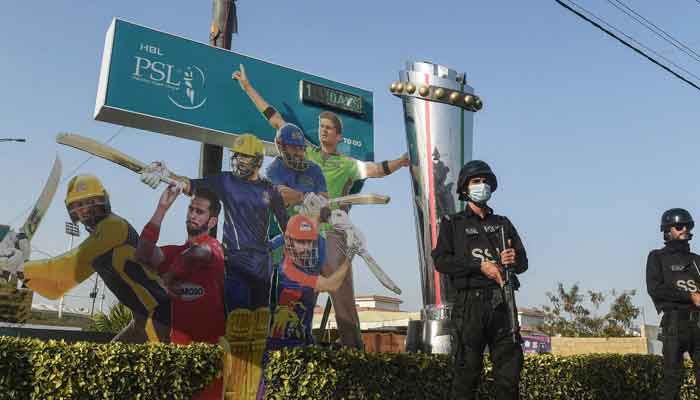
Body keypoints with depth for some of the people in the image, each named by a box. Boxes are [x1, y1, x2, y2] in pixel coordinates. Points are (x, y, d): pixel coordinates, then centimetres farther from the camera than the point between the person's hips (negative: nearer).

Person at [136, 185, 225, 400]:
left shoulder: (214, 246, -2)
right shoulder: (174, 252, 14)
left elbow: (198, 253, -25)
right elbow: (144, 255, -4)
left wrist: (167, 278, -8)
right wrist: (161, 209, -6)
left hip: (210, 343, -5)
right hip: (178, 343, 5)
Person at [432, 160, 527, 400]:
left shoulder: (503, 224, 22)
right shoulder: (453, 223, 11)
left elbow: (523, 262, 19)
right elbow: (441, 261, -3)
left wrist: (514, 259, -6)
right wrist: (480, 266, -11)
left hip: (501, 302, 4)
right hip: (470, 301, -4)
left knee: (510, 369, 3)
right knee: (468, 369, -4)